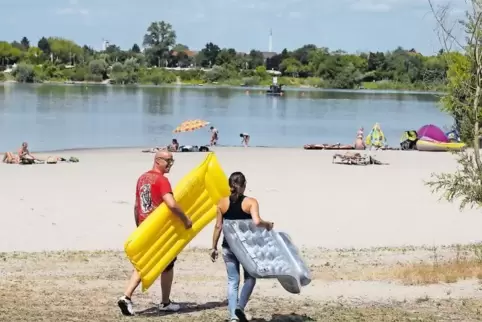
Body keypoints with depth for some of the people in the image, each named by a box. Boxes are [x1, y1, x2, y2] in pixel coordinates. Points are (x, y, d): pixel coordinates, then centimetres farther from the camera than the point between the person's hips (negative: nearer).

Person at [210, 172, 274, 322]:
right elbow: (257, 222, -22)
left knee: (232, 281, 7)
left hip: (228, 246, 3)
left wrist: (214, 247, 9)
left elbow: (218, 227, 2)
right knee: (250, 278, 14)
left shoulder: (222, 203, 1)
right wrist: (268, 225, -2)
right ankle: (240, 307, -5)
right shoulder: (251, 202, -8)